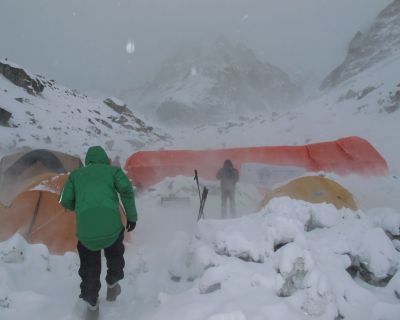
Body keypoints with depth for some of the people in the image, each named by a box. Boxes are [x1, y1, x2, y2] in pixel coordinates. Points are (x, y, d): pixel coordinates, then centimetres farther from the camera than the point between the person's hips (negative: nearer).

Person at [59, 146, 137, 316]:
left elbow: (66, 201, 14)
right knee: (115, 256, 31)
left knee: (89, 266, 24)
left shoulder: (76, 174, 21)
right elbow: (126, 189, -2)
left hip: (85, 228, 1)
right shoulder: (113, 170, 15)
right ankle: (112, 285, 45)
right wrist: (131, 216, 3)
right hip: (111, 224, -1)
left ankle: (92, 303, 34)